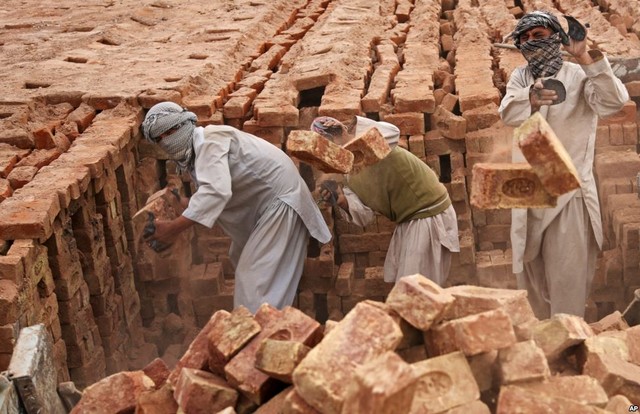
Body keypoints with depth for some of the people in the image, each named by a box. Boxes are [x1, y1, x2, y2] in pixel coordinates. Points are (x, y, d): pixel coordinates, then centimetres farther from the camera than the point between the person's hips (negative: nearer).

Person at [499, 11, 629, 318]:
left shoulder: (579, 76, -5)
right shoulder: (520, 78, 7)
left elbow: (614, 102, -24)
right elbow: (508, 113, -13)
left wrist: (585, 58, -33)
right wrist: (531, 99, -35)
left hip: (568, 191, -5)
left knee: (567, 276, -3)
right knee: (530, 270, 15)